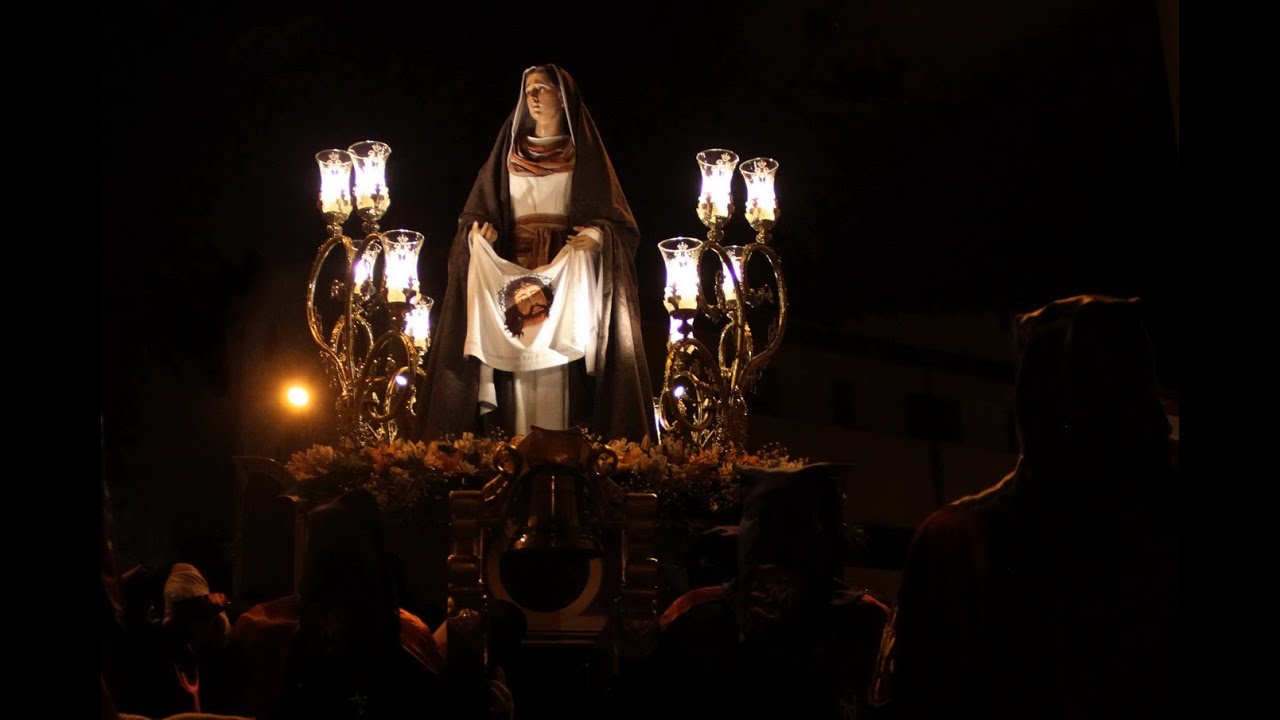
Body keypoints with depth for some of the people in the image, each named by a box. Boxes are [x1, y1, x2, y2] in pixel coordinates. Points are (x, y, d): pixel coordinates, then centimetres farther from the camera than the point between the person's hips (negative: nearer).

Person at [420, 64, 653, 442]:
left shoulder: (583, 152, 9)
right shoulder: (510, 151, 16)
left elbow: (613, 214, 3)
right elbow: (481, 206, 13)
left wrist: (599, 234, -19)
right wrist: (477, 229, -9)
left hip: (566, 273, -2)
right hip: (512, 270, 2)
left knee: (560, 362, -12)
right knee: (515, 362, -7)